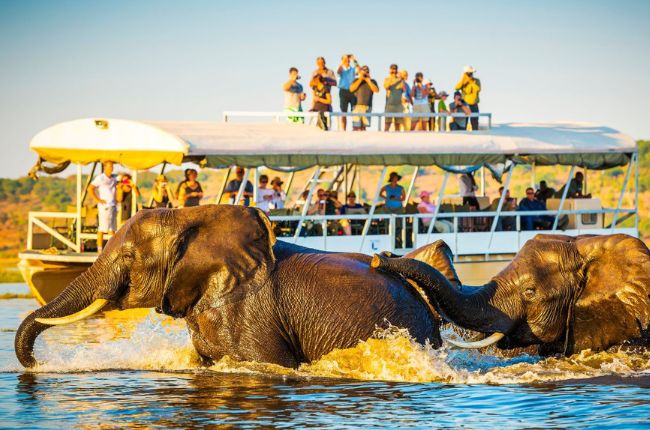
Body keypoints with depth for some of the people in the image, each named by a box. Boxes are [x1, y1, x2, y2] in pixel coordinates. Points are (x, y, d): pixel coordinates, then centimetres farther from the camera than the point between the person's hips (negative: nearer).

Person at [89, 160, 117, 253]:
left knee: (112, 228, 7)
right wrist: (98, 199, -16)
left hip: (113, 205, 7)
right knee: (102, 228, -6)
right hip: (104, 206, -7)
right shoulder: (100, 178, -9)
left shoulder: (114, 178, 10)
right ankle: (100, 249, -4)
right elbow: (90, 188, -16)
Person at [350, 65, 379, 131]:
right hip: (357, 105, 0)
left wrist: (368, 81, -5)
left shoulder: (372, 81, 12)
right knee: (356, 126, -11)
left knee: (363, 127, -4)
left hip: (367, 106, 0)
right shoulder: (357, 80, 13)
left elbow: (376, 90, -4)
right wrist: (360, 80, -5)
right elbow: (351, 89, -2)